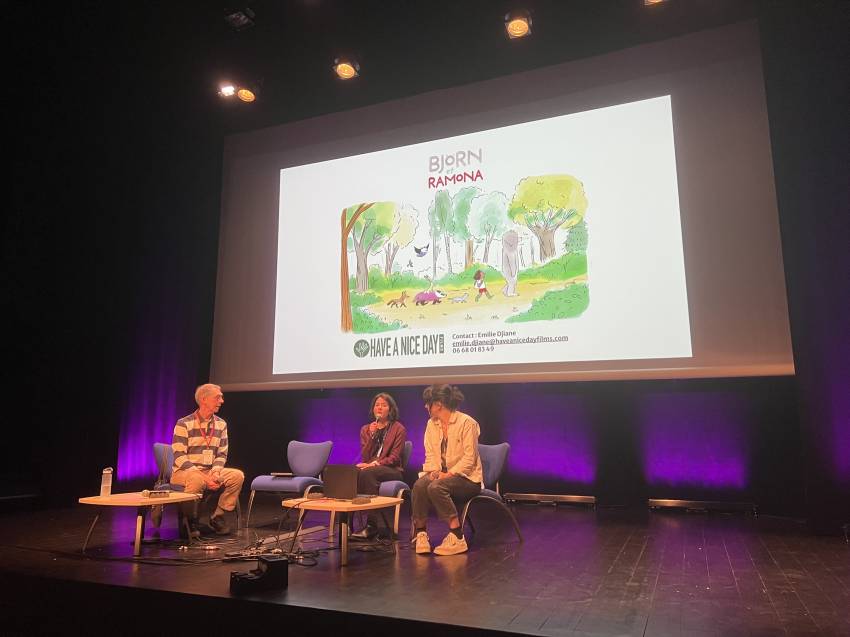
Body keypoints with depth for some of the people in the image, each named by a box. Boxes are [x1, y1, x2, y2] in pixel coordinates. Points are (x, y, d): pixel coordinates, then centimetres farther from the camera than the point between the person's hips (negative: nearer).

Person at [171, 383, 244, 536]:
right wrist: (204, 476, -26)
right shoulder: (184, 424, -11)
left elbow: (222, 454, 7)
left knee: (237, 475, -17)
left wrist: (215, 472, -15)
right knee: (197, 479, -38)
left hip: (210, 471, 5)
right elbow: (179, 457, -16)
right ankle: (190, 519, -12)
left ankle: (218, 516, -2)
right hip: (184, 472, -5)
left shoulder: (221, 425, 5)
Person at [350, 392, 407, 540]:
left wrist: (375, 463, -18)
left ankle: (371, 525, -34)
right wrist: (372, 436, -5)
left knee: (366, 473, -36)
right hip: (369, 468, 4)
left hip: (392, 470, -3)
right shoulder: (366, 429, 18)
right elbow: (364, 458, 7)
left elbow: (395, 457, -4)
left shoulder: (399, 429, 5)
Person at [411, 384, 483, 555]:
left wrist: (449, 473, -23)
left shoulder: (467, 422, -12)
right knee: (420, 485, -27)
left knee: (436, 487, -34)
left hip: (466, 477, -5)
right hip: (442, 474, 5)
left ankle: (457, 538, -26)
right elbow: (430, 454, 10)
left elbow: (470, 457, -15)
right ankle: (420, 533, -15)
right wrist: (433, 471, -10)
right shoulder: (431, 424, 10)